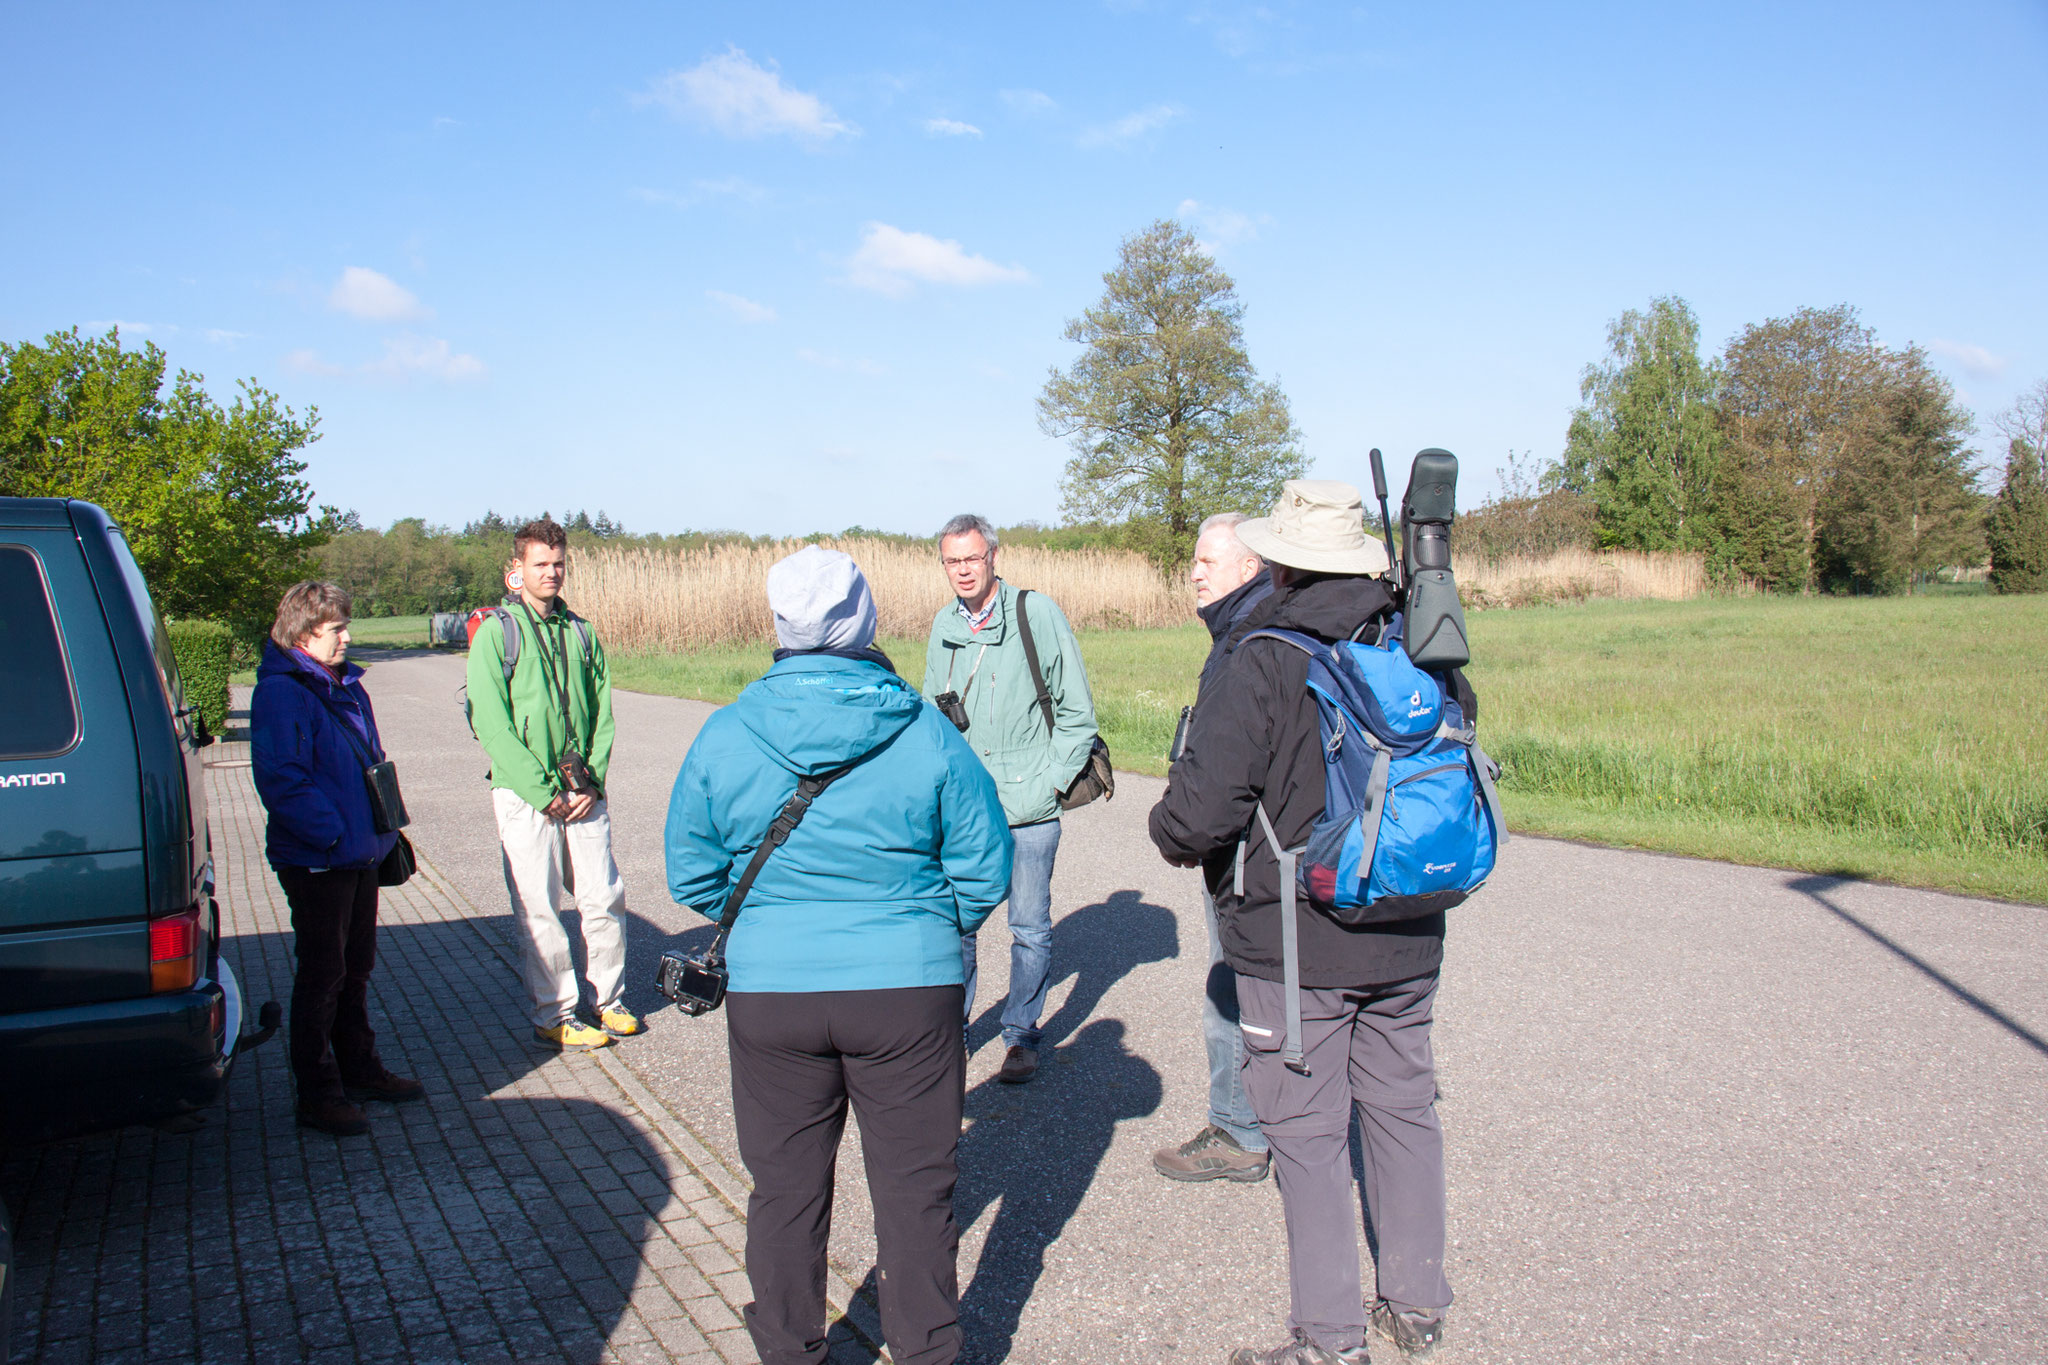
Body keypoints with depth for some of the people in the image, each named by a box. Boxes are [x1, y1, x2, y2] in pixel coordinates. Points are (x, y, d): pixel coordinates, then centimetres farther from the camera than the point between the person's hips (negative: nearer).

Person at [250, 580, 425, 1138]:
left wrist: (384, 826, 14)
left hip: (360, 856, 9)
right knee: (322, 976, 0)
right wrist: (335, 834, -24)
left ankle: (360, 1070, 33)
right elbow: (282, 780, -23)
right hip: (315, 861, -9)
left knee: (356, 968, 19)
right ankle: (317, 1095, 10)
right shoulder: (280, 695, -15)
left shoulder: (347, 687, 13)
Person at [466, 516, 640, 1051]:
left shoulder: (580, 631, 11)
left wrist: (593, 782, -3)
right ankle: (554, 1016, 12)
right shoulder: (495, 632, -3)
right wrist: (543, 791, -13)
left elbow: (601, 713, 10)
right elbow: (491, 723, -9)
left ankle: (609, 999, 22)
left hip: (582, 792, 4)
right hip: (525, 794, -4)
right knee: (539, 909, 1)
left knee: (605, 897, 5)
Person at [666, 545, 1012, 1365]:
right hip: (910, 989, -1)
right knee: (913, 1186, 12)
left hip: (768, 992, 2)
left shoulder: (726, 734, -4)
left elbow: (691, 875, 3)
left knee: (786, 1185, 17)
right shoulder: (927, 733, -8)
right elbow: (984, 866, -3)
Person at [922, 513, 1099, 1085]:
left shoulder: (1038, 613, -5)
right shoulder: (943, 626, 8)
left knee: (1030, 927, 5)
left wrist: (1049, 784, -8)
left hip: (1029, 807, -4)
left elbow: (1077, 713, -2)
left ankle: (1021, 1035, 20)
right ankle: (950, 1027, 26)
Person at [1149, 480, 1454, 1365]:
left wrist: (1173, 838, -1)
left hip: (1296, 940, -6)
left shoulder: (1260, 667, -19)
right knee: (1403, 1108, 19)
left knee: (1308, 1133, 6)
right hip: (1407, 936, 6)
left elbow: (1198, 812, -23)